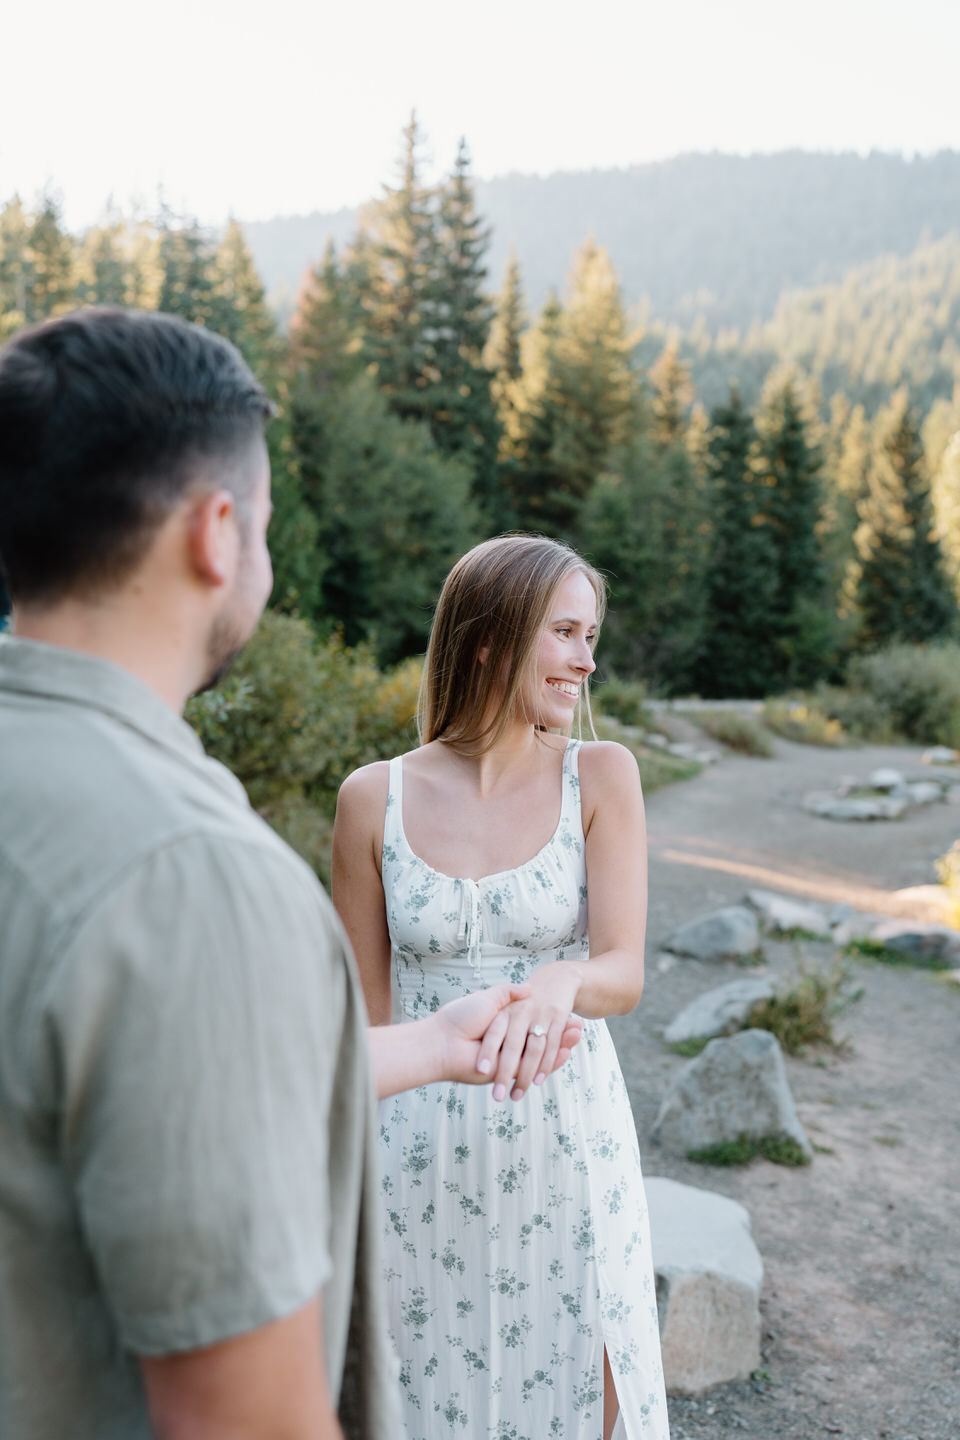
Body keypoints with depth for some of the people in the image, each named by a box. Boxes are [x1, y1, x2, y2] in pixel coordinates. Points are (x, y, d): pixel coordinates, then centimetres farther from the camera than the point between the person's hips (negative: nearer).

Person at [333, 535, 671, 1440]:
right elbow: (366, 1012, 1)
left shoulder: (600, 777, -7)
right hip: (422, 1151, 0)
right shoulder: (374, 798, -7)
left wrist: (560, 983, -36)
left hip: (567, 1138, 0)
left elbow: (624, 974, -13)